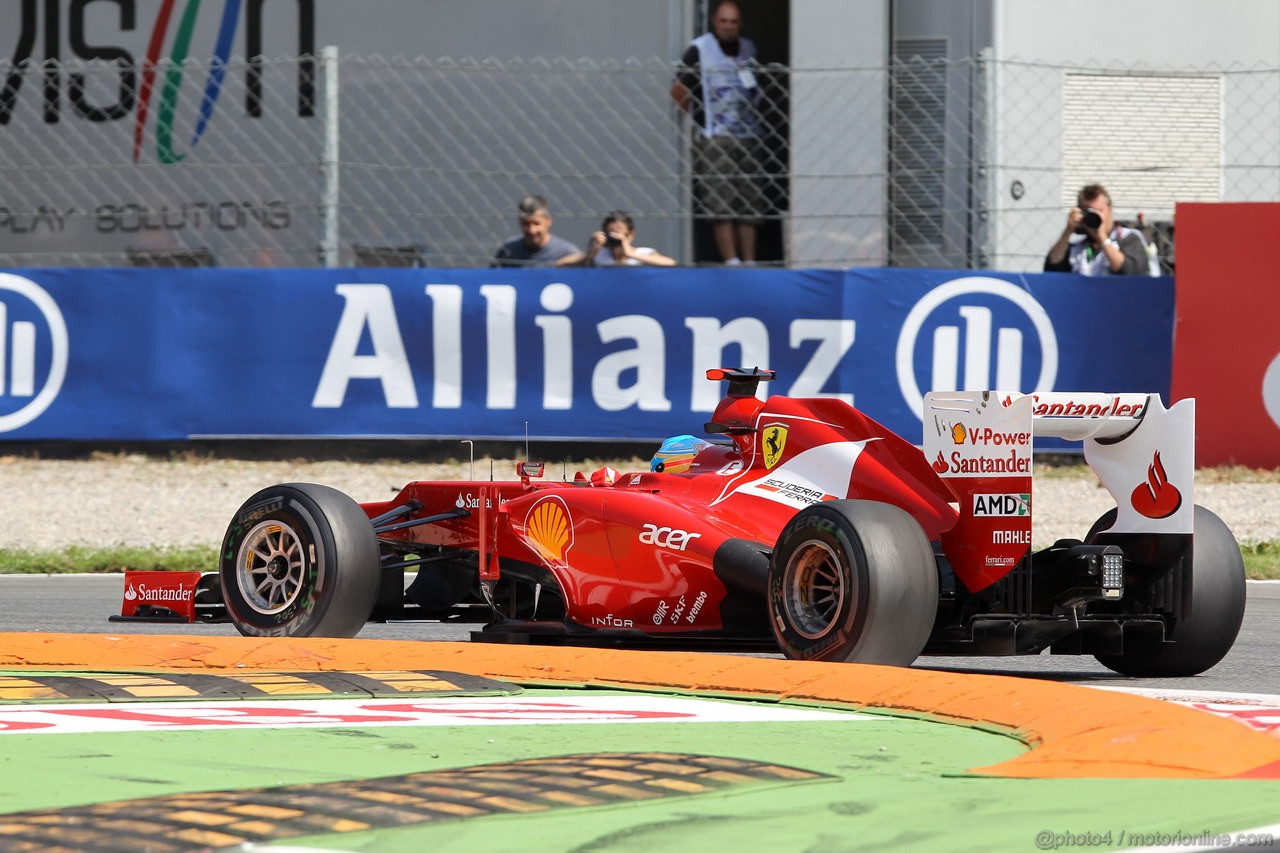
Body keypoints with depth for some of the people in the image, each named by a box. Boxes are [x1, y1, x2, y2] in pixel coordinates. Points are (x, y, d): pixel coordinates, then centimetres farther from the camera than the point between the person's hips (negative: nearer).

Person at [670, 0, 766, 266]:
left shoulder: (748, 50, 13)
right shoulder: (699, 50, -3)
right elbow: (678, 91, 0)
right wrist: (702, 117, -1)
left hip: (747, 138, 5)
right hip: (714, 141, -5)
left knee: (749, 204, 4)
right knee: (720, 203, -12)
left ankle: (749, 261, 6)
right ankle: (731, 261, -16)